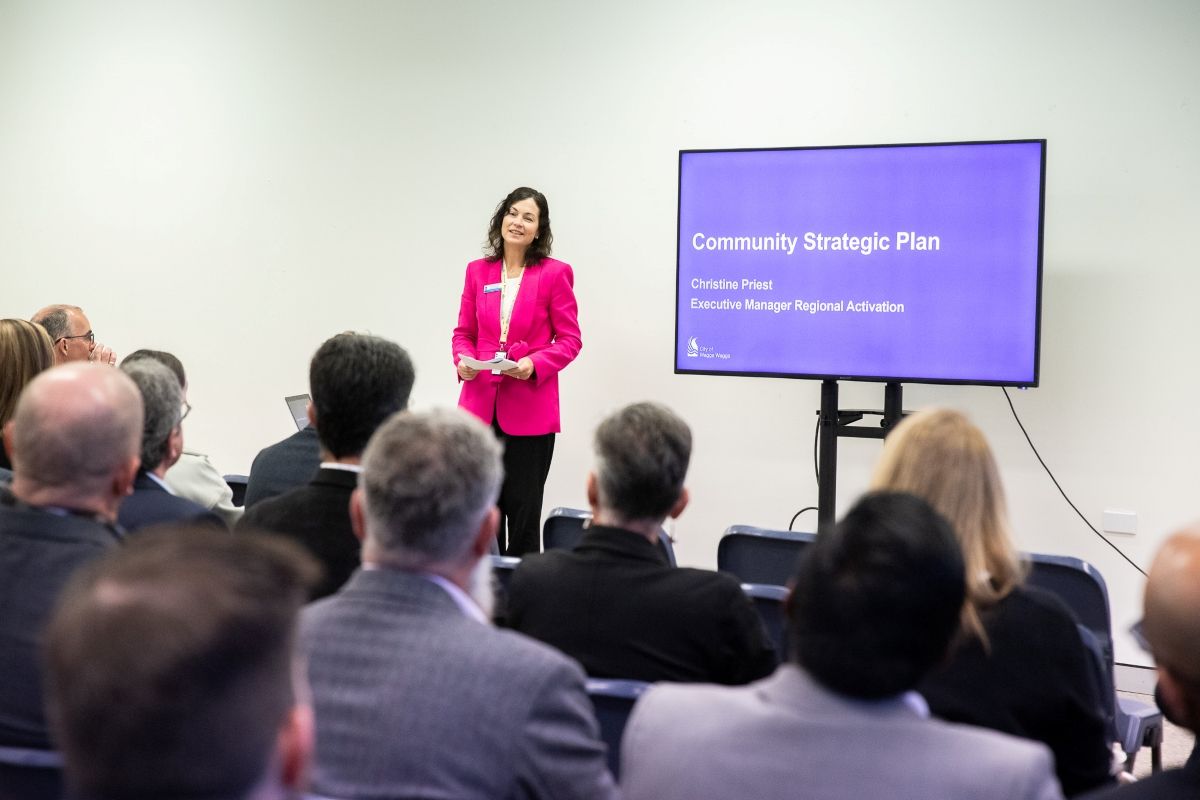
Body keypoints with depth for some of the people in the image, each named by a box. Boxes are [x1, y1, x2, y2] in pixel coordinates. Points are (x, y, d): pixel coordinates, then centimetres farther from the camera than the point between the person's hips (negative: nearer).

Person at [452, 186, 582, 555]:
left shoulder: (555, 273, -2)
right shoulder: (478, 270, 9)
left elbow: (570, 341, -2)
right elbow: (463, 333, 14)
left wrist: (534, 364, -18)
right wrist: (463, 360, -7)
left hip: (529, 411, -3)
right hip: (481, 406, 3)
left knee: (523, 511, 2)